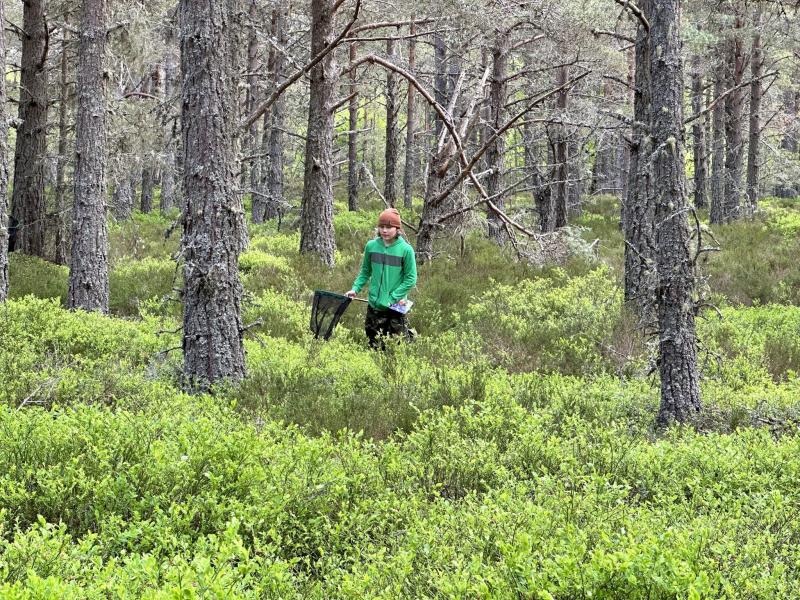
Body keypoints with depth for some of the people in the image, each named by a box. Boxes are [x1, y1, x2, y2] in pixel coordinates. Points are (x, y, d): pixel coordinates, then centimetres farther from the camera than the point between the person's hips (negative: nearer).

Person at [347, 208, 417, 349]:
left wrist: (394, 296, -14)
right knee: (374, 345, 12)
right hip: (374, 305, 3)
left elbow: (410, 279, -7)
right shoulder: (371, 246, 0)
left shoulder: (405, 249, -10)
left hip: (396, 306, -3)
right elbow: (365, 272, 11)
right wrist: (355, 288, -3)